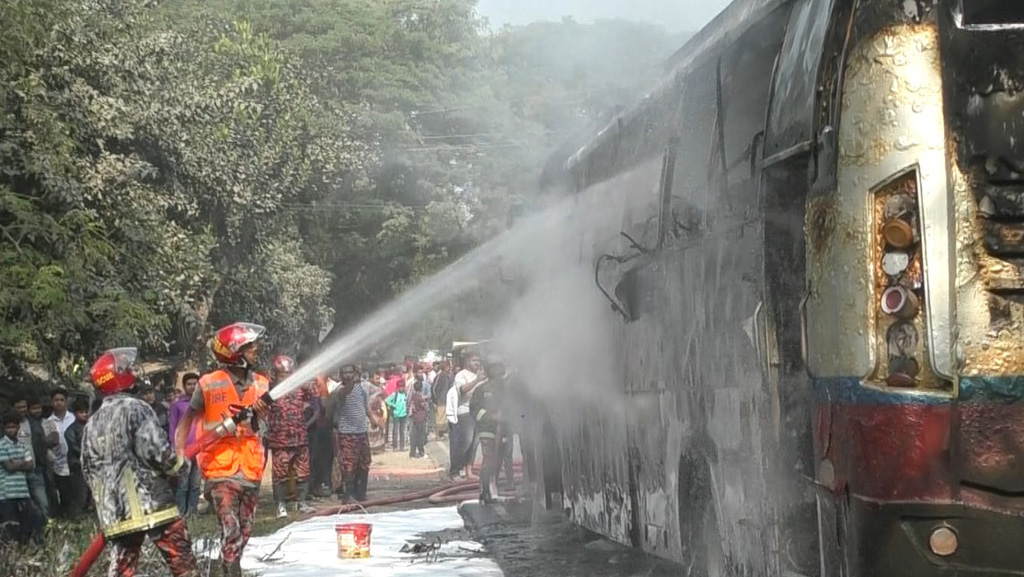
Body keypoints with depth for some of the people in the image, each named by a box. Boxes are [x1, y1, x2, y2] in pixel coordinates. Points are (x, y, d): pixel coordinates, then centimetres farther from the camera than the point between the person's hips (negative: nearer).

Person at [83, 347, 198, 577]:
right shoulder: (136, 409, -9)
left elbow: (88, 469, 16)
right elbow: (157, 449, -17)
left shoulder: (92, 424, 13)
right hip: (151, 502, -7)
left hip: (113, 509, 7)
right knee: (181, 559, -1)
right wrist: (178, 466, 2)